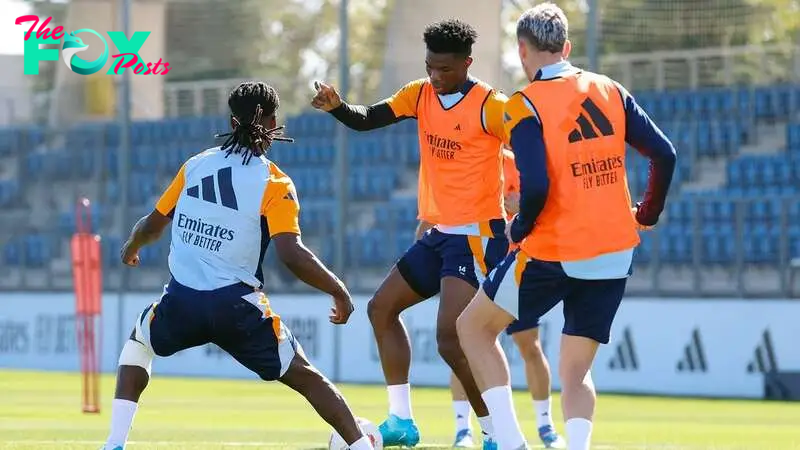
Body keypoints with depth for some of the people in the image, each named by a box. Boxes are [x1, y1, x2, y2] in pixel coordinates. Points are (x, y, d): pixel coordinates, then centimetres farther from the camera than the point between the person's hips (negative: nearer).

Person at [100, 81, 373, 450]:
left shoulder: (195, 166, 9)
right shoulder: (274, 184, -4)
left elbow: (152, 225, 19)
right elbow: (291, 254, -16)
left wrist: (131, 248, 41)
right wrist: (339, 291, -5)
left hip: (181, 300, 3)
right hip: (236, 306, -3)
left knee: (138, 345, 31)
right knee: (304, 376, 9)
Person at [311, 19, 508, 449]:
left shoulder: (490, 106, -15)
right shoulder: (419, 95, 5)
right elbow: (367, 119, 2)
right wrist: (336, 106, -19)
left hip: (476, 235, -9)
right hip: (439, 233, 9)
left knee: (451, 337, -21)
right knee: (381, 308, 16)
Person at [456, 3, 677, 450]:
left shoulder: (526, 106, -10)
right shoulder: (611, 91, 5)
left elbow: (536, 186, -21)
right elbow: (665, 155, 4)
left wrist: (518, 229, -2)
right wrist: (648, 214, 19)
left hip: (553, 254, -5)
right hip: (616, 254, 5)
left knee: (475, 326, 17)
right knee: (576, 372, 13)